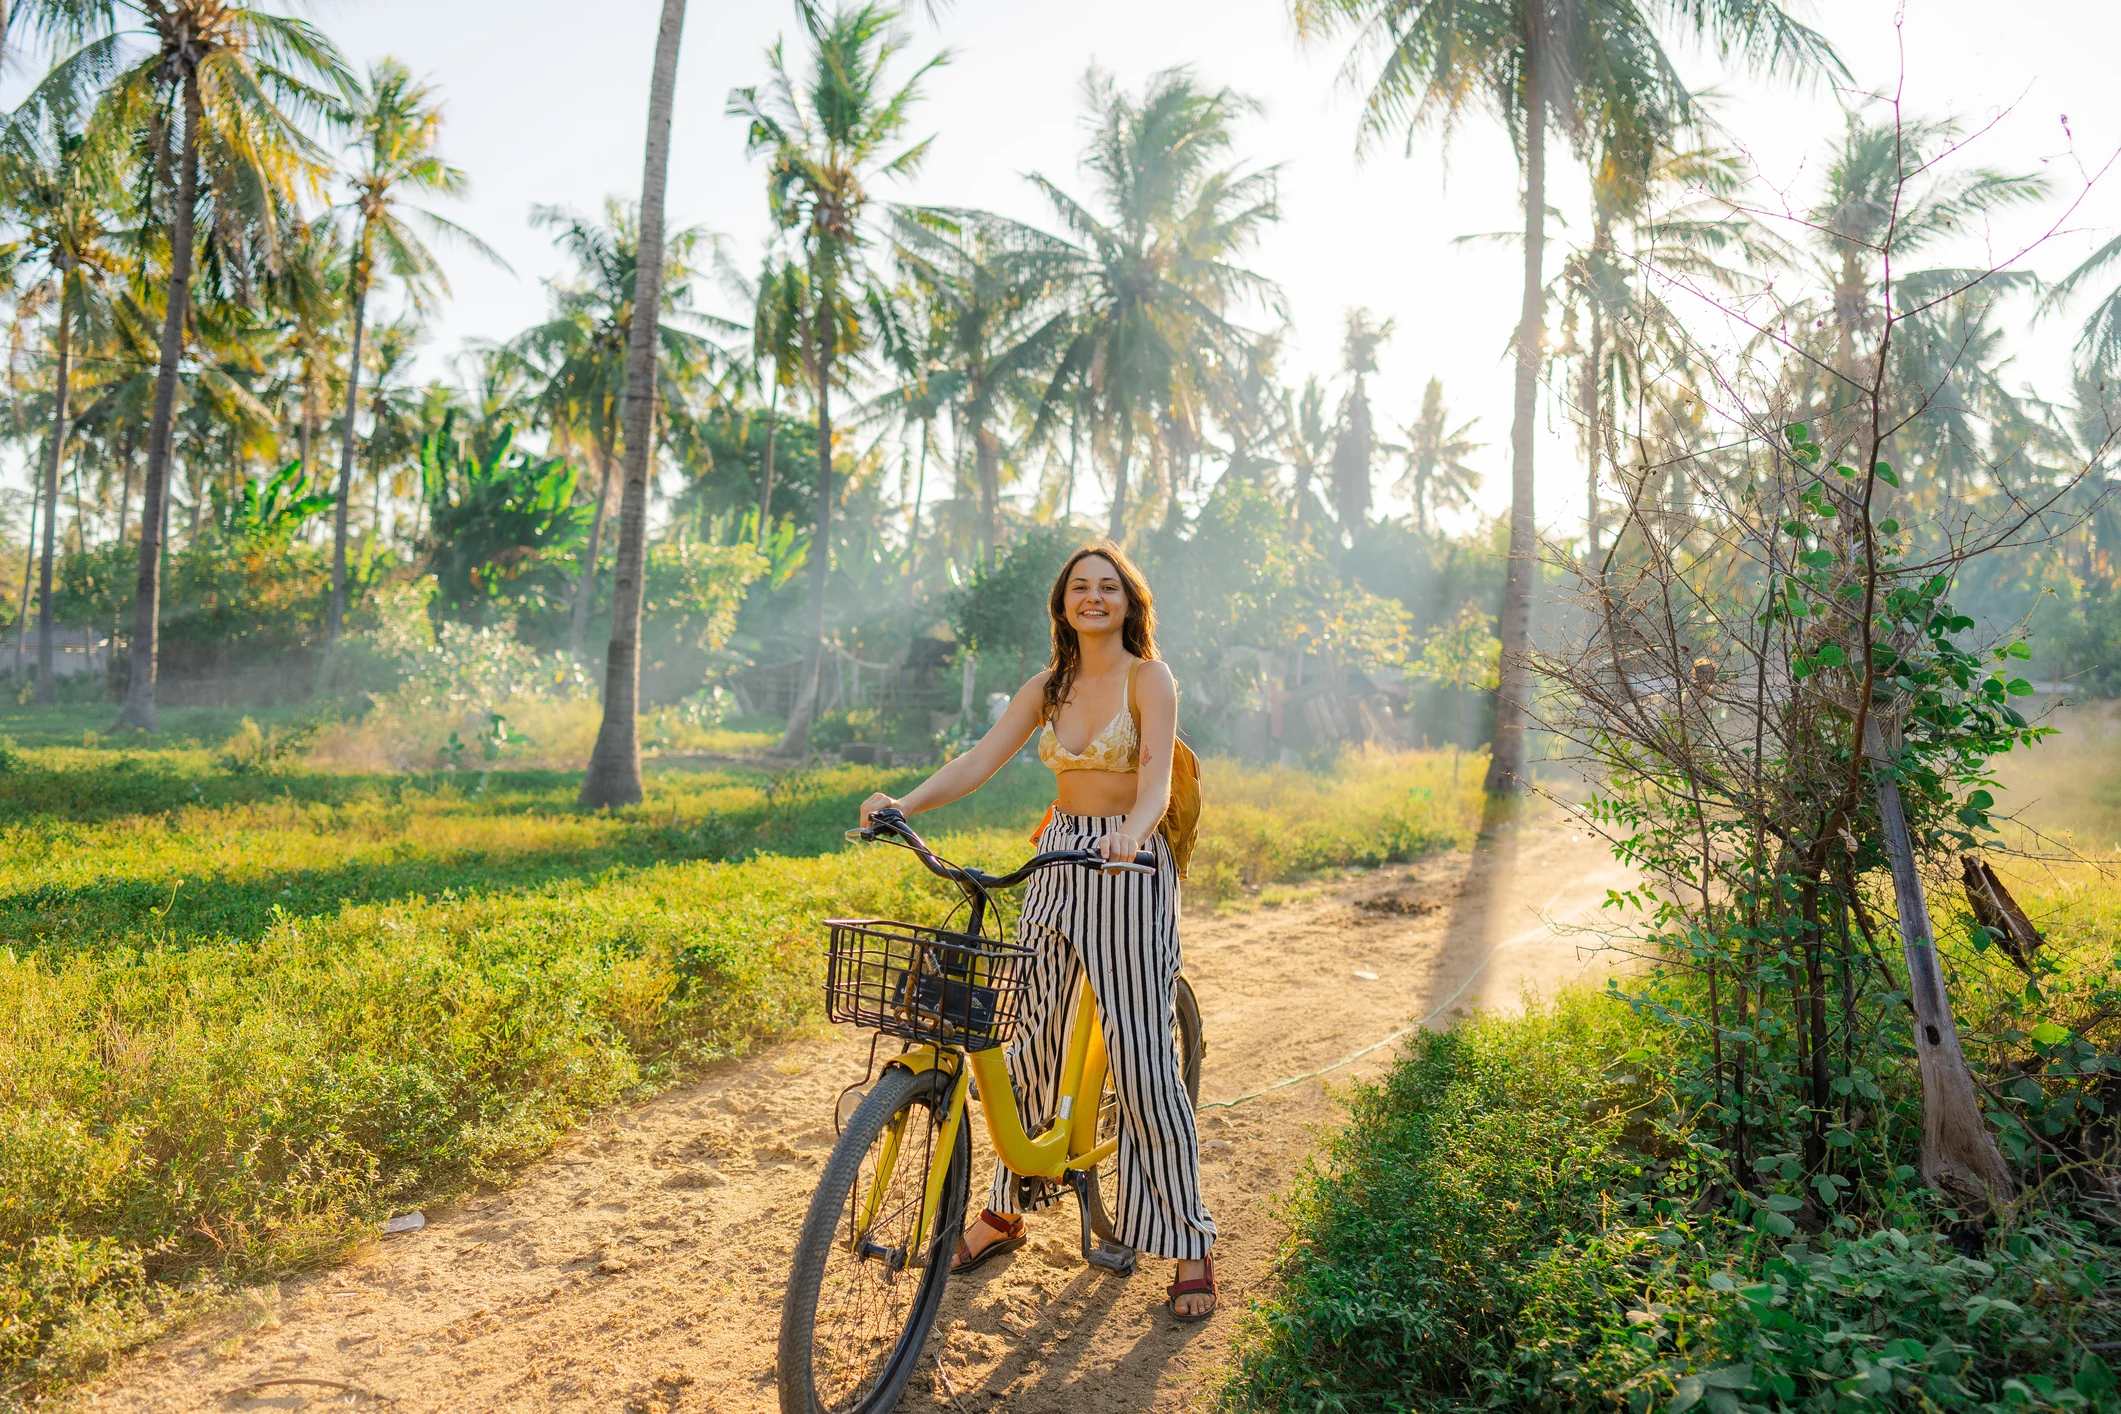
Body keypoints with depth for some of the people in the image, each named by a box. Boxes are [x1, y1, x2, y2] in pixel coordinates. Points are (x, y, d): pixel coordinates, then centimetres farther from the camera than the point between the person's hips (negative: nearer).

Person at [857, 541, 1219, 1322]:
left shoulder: (1149, 678, -7)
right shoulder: (1048, 686, 9)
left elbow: (1156, 783, -20)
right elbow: (978, 761, 0)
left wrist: (1131, 830, -42)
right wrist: (903, 802, -16)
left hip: (1129, 871, -5)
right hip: (1058, 862, 5)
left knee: (1143, 1060, -5)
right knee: (1029, 1039, 10)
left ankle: (1189, 1245, 9)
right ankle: (1004, 1212, 27)